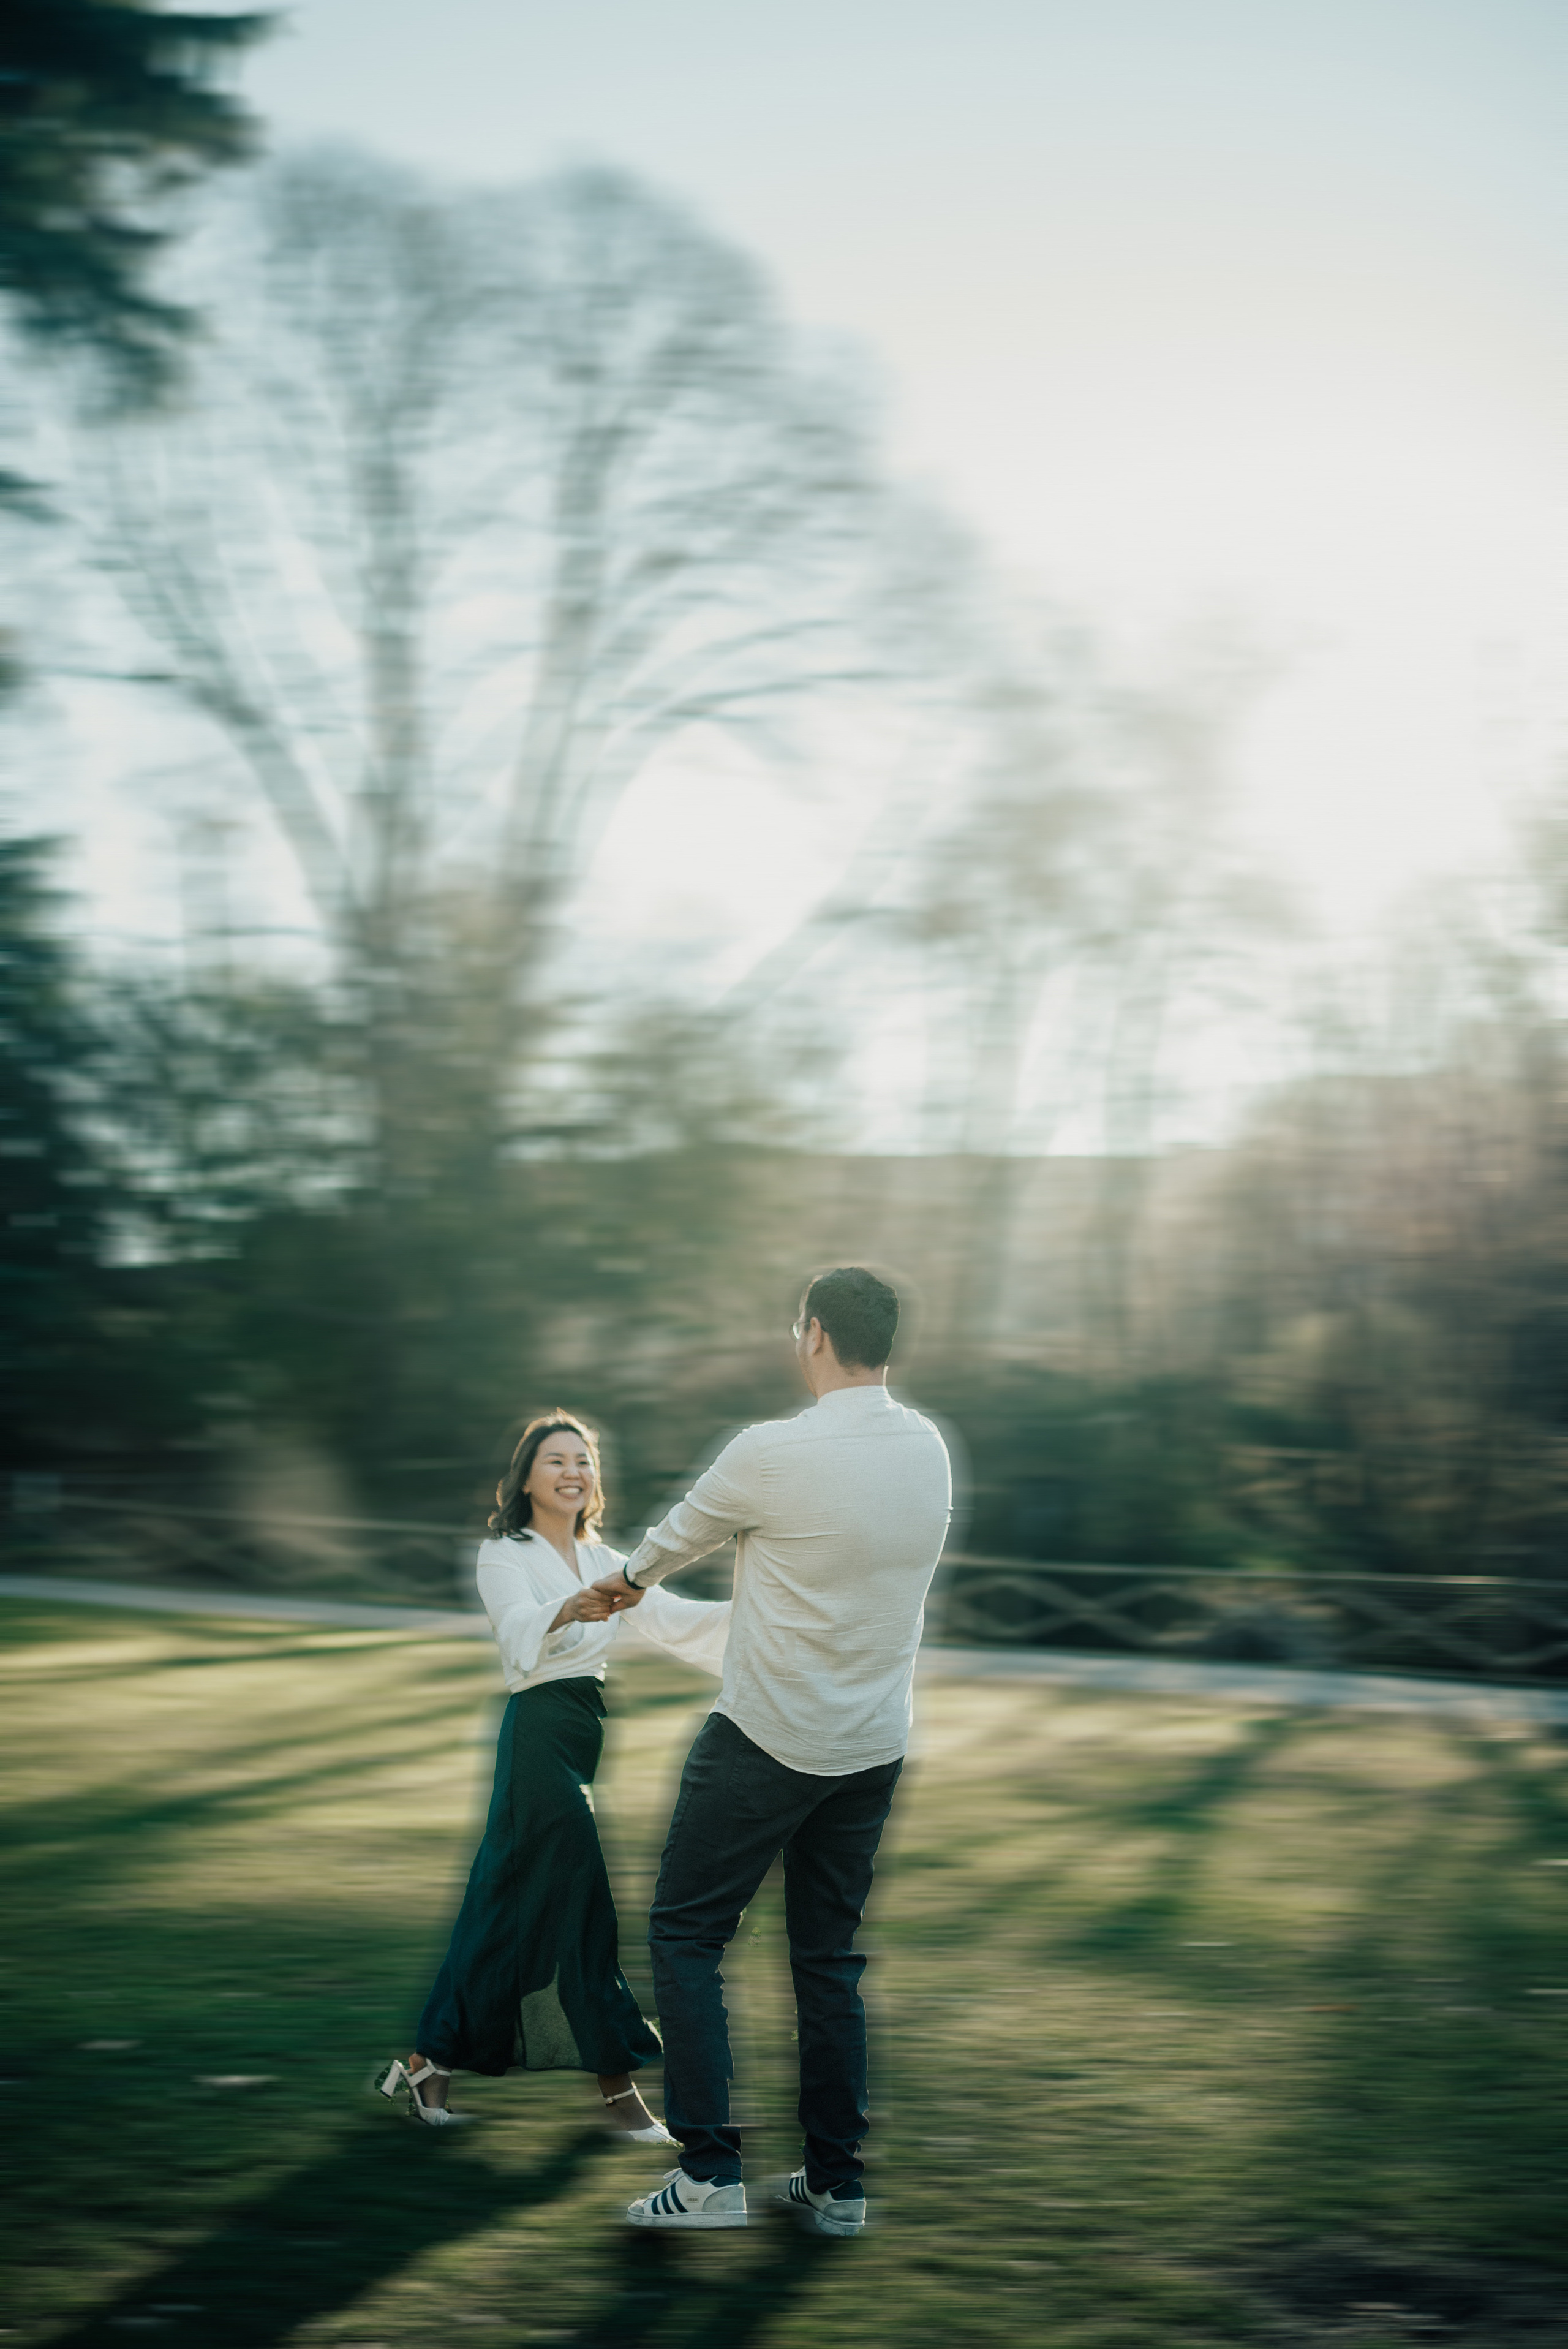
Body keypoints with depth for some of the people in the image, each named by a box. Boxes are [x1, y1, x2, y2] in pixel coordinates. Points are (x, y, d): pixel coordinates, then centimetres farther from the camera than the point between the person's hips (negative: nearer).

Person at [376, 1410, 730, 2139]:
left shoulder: (602, 1563, 17)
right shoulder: (503, 1556, -4)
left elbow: (671, 1618, 6)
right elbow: (518, 1631, -23)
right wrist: (568, 1611, -44)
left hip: (593, 1733, 7)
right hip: (540, 1731, -7)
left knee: (514, 1901, 8)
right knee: (579, 1899, -7)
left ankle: (428, 2064, 17)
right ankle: (617, 2084, -3)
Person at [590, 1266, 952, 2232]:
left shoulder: (776, 1454, -18)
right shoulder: (928, 1448, 1)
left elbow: (687, 1529, 1)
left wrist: (631, 1577, 25)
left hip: (769, 1737, -6)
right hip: (876, 1744, 6)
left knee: (687, 1934, 5)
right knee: (830, 1954, 15)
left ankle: (710, 2172, -1)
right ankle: (836, 2181, 17)